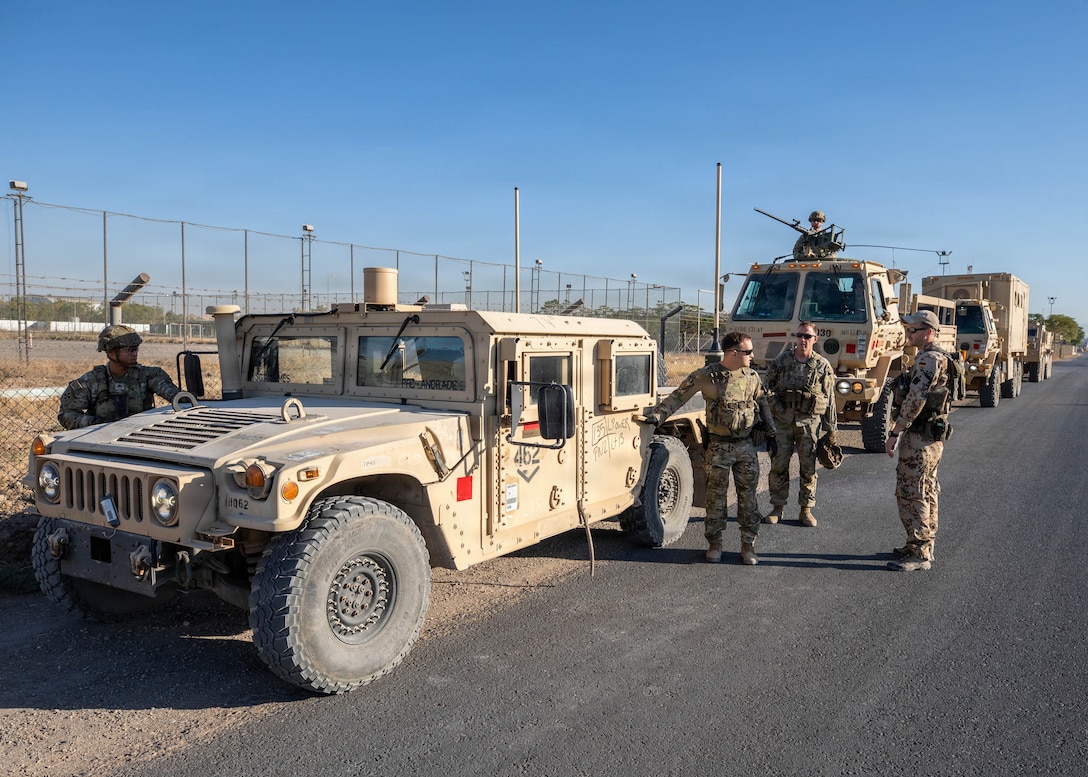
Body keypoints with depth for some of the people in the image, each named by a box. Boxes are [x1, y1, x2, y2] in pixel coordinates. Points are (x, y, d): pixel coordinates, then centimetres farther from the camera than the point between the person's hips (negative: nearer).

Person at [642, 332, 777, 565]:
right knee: (716, 495, 4)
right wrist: (656, 415, -16)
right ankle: (714, 544, 17)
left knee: (748, 495, 6)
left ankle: (748, 545, 16)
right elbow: (678, 396, -7)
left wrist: (771, 434, 17)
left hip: (746, 446, 3)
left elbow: (763, 404, 16)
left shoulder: (752, 376, 4)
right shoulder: (706, 376, -9)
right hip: (719, 447, -3)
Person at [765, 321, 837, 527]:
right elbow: (768, 387, 8)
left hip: (809, 423, 0)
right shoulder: (781, 360, 5)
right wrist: (776, 407, -8)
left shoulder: (823, 366, 4)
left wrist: (831, 430, 4)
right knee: (778, 465, 2)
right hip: (782, 421, 0)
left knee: (808, 467, 4)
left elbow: (830, 401, 6)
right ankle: (777, 507, 14)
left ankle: (806, 510, 16)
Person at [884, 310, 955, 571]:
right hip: (930, 436, 11)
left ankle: (918, 554, -3)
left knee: (911, 494, -7)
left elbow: (914, 401, -23)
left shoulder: (928, 359, -17)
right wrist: (902, 430, 22)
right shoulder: (937, 358, 17)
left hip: (920, 438, -11)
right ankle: (924, 546, 25)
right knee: (925, 494, 16)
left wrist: (894, 433, -19)